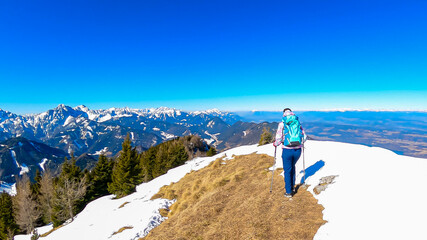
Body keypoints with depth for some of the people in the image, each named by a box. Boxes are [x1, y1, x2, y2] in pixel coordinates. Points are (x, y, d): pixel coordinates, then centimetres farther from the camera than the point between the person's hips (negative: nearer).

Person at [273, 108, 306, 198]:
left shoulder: (282, 124, -4)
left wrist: (275, 144, 9)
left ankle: (289, 192, 18)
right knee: (292, 167, 27)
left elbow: (279, 138, -11)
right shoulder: (298, 123, 6)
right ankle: (292, 187, 34)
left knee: (287, 170, 11)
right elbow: (304, 137, 4)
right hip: (298, 150, 4)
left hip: (287, 150, -3)